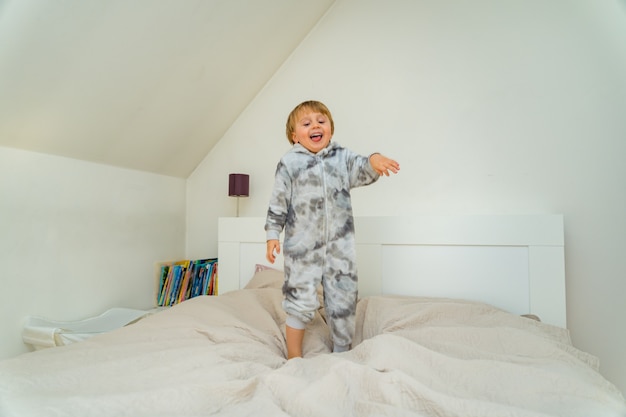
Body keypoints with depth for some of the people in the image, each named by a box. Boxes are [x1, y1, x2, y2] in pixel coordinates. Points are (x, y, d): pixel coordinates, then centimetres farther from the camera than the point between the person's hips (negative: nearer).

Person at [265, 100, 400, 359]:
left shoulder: (342, 157, 8)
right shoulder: (289, 163, 1)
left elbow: (361, 172, -8)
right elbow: (278, 203, 2)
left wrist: (373, 161, -29)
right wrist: (272, 235, -3)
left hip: (340, 246, 3)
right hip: (302, 246, -2)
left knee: (344, 299, 12)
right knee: (301, 301, 4)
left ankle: (342, 352, 33)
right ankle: (294, 358, 26)